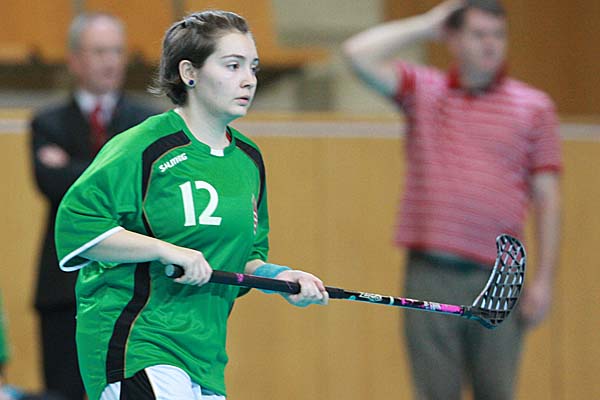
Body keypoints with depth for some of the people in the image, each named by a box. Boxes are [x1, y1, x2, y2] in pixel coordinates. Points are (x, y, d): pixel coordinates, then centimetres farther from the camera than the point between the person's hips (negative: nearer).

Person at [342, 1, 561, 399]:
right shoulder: (423, 90, 10)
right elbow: (359, 54, -3)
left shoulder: (534, 106, 6)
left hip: (495, 277, -1)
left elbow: (548, 199, 4)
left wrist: (544, 278, -3)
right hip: (429, 276, 1)